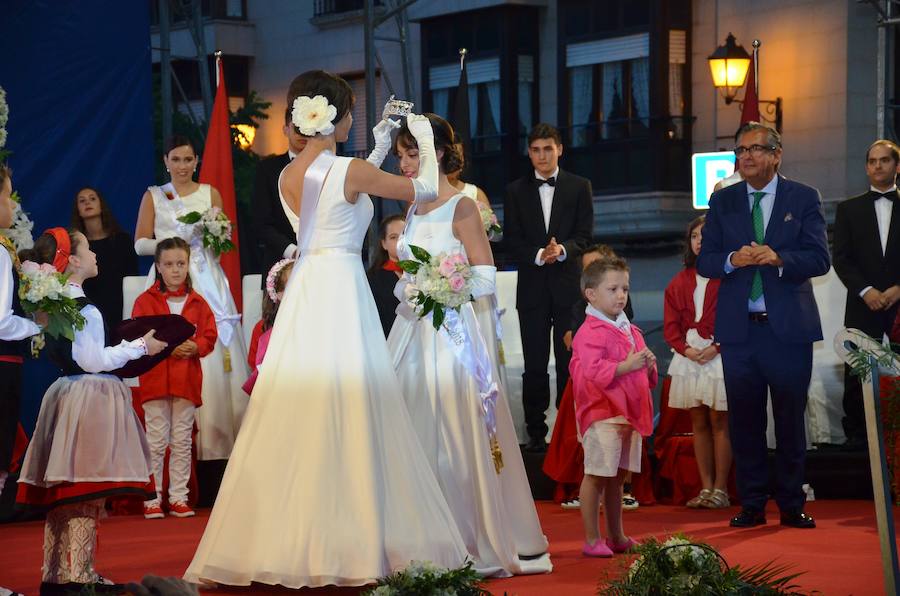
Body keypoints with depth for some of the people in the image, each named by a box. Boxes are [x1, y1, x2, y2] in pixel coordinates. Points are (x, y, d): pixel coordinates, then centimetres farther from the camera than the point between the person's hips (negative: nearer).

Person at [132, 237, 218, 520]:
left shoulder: (197, 302, 10)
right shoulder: (145, 301, 2)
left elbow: (210, 336, 6)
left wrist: (195, 346, -16)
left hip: (187, 380, 3)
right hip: (155, 378, -3)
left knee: (182, 443, 7)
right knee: (156, 443, -1)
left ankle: (178, 498, 12)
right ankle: (152, 499, 4)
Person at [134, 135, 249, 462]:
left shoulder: (210, 193, 13)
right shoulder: (153, 196, 11)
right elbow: (140, 243, 6)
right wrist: (172, 241, -10)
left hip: (206, 280, 1)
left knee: (214, 351, -9)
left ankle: (216, 435, -5)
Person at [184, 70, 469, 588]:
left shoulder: (289, 177, 9)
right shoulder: (353, 171, -9)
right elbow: (427, 190, 3)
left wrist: (382, 147, 31)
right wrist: (425, 138, 20)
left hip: (303, 294, 6)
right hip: (343, 293, -6)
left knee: (296, 417, 7)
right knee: (347, 416, -3)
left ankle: (283, 538, 8)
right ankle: (352, 539, 0)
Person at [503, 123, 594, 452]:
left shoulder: (579, 187, 6)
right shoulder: (516, 191, 9)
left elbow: (584, 235, 0)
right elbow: (512, 241, 3)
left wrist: (562, 250, -20)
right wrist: (538, 255, -16)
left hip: (568, 286, -1)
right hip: (532, 288, 1)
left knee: (569, 362, 0)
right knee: (535, 364, 3)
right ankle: (535, 432, 7)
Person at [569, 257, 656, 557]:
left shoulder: (630, 330, 17)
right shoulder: (590, 332, -11)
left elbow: (643, 374, 26)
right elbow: (593, 370, -23)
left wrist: (649, 365, 4)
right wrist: (626, 366, -25)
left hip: (629, 413, 8)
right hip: (601, 413, -8)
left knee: (617, 477, 16)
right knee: (596, 475, -6)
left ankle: (616, 537, 24)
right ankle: (592, 540, -1)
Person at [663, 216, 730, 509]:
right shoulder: (679, 282, 13)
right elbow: (671, 324, 10)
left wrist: (716, 348, -15)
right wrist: (686, 349, -7)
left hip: (719, 355, -5)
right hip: (688, 356, 5)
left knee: (719, 421, -5)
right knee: (698, 422, 5)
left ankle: (721, 489, -3)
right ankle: (706, 488, 8)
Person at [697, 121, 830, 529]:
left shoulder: (803, 198, 3)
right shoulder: (722, 201, 10)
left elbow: (819, 259, -5)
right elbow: (704, 261, 6)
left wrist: (778, 259, -22)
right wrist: (732, 260, -15)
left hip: (788, 327, -2)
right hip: (738, 328, 2)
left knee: (791, 419, 4)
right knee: (744, 421, 4)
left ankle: (792, 506, 14)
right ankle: (752, 505, 13)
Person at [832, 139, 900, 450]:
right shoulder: (849, 209, 11)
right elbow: (840, 258, 3)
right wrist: (866, 291, -9)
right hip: (863, 305, 1)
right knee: (857, 372, 0)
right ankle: (856, 433, 7)